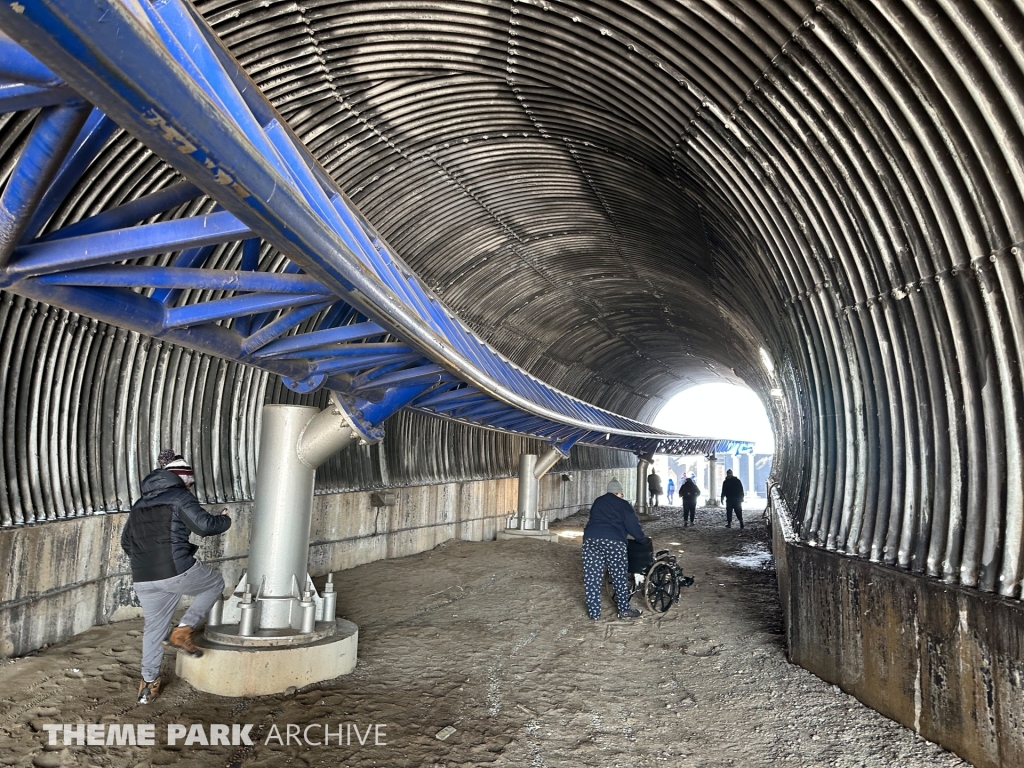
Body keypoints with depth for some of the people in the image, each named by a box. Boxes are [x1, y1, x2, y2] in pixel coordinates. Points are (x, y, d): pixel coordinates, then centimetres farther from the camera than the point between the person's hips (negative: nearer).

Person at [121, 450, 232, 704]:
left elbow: (126, 542, 27)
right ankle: (183, 630, 8)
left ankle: (148, 683, 26)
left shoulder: (140, 504, 19)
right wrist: (225, 519, 6)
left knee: (154, 628, 21)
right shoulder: (179, 496, -4)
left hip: (143, 580, 7)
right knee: (215, 583, 18)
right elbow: (205, 525, -13)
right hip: (177, 572, -7)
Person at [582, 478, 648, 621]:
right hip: (613, 541, -4)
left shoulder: (597, 502, 26)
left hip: (591, 538, 4)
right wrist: (642, 539, 22)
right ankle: (624, 610, 16)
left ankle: (594, 613, 12)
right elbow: (633, 525, 8)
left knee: (592, 578, 8)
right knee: (619, 577, 9)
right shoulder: (623, 504, 12)